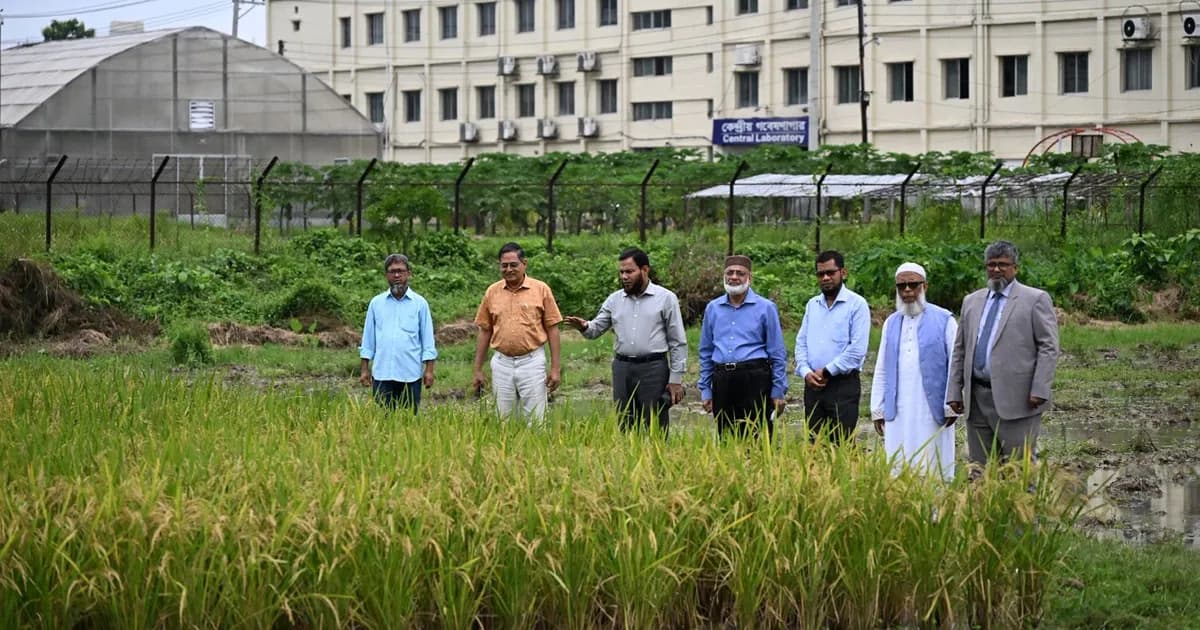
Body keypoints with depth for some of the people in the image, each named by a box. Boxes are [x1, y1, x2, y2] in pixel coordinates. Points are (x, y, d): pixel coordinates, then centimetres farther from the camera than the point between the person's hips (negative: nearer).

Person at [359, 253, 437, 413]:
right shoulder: (376, 303, 9)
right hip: (382, 374, 1)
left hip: (410, 375, -1)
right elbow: (368, 338, 11)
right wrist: (364, 369, 7)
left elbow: (428, 340, 4)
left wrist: (429, 370, -2)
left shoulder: (420, 303, 5)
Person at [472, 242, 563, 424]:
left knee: (535, 421, 0)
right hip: (502, 363, 3)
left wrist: (555, 368, -4)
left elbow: (552, 329, 0)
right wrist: (478, 370, 9)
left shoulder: (541, 289, -2)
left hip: (532, 362, -3)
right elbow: (485, 331, 11)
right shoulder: (492, 292, 6)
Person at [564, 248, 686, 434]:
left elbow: (678, 343, 0)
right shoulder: (614, 300, 11)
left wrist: (676, 379, -5)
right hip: (622, 369, 4)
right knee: (624, 427, 6)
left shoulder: (666, 298, 0)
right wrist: (584, 327, -15)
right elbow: (596, 328, 10)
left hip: (653, 369, -4)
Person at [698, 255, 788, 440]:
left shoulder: (765, 308, 3)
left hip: (754, 379, -4)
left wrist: (778, 391, -1)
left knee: (756, 442, -8)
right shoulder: (713, 308, 13)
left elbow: (777, 354, 3)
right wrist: (705, 389, 14)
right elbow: (706, 353, 19)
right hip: (722, 381, 4)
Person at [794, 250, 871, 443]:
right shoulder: (812, 305, 16)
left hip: (843, 384, -6)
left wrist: (827, 371, -12)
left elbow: (857, 349, -11)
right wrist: (806, 372, -4)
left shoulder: (856, 304, -3)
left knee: (841, 446, -9)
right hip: (813, 385, 6)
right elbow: (801, 342, 14)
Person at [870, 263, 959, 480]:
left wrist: (952, 406, -7)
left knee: (932, 468, -3)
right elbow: (881, 370, 17)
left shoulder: (944, 321, 1)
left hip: (932, 412, -4)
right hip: (898, 413, 4)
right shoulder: (891, 323, 15)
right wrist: (877, 409, 12)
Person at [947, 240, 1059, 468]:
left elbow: (1049, 347, -5)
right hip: (977, 399, 6)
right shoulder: (972, 302, 18)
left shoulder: (1035, 300, 1)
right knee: (979, 469, 6)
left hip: (1017, 400, -5)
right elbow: (960, 350, 19)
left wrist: (1039, 390, -14)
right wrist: (954, 391, 11)